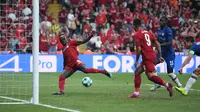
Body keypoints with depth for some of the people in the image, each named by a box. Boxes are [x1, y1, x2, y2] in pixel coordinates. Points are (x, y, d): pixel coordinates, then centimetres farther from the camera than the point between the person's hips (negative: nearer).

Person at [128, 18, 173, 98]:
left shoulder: (137, 35, -7)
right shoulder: (148, 33, 15)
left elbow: (139, 49, -14)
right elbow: (157, 44, 12)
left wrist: (136, 61, -5)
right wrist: (160, 56, 15)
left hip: (147, 58, -9)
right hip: (152, 55, 9)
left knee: (150, 76, -9)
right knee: (137, 72, 15)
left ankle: (167, 85, -13)